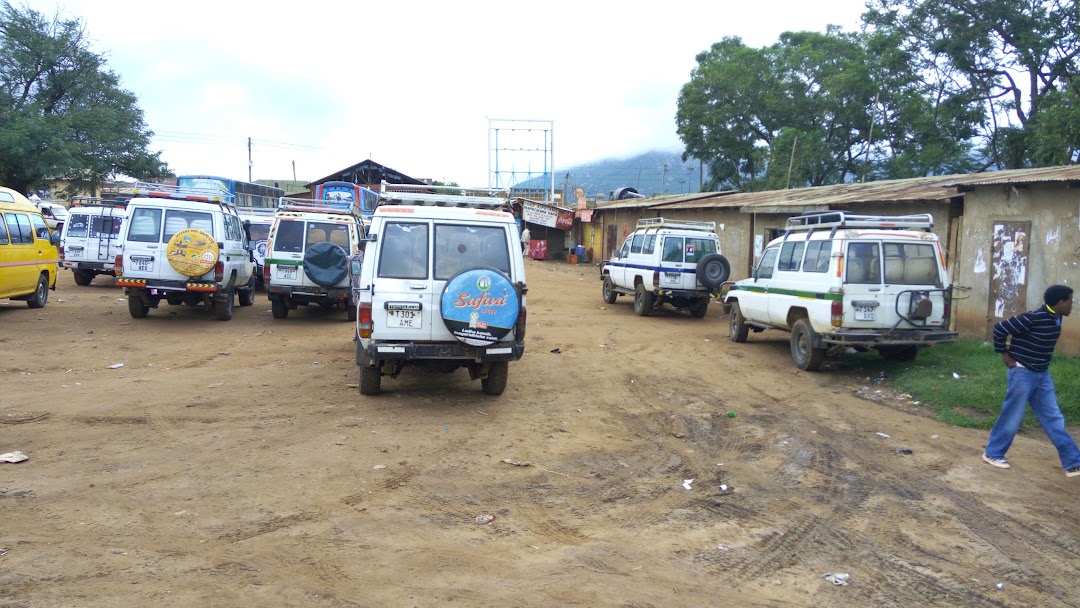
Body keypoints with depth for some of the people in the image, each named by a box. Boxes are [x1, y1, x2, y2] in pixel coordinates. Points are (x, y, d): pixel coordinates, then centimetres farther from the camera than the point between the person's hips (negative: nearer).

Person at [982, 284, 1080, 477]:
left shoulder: (1055, 319, 3)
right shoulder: (1033, 318, -23)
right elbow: (1000, 329, -19)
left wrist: (1040, 363, 14)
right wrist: (1004, 354, -12)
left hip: (1042, 375, 8)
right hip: (1022, 374, -8)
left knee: (1053, 418, 10)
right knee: (1012, 417, 2)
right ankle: (992, 454, 18)